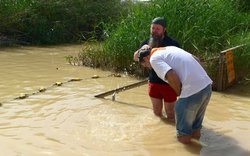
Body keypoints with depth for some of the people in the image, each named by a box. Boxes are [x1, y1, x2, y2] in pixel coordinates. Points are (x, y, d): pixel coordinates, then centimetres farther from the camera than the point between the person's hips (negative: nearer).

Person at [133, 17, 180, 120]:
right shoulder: (147, 42, 2)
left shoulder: (172, 43, -12)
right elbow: (135, 57, -1)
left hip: (168, 83, -4)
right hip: (153, 83, 4)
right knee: (157, 112, 17)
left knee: (170, 112, 7)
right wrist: (142, 48, -20)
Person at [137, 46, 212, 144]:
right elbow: (194, 59, 23)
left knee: (181, 110, 17)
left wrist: (180, 94, 0)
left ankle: (184, 135, 32)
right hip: (207, 84, 8)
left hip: (193, 90, -8)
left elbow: (172, 78, -18)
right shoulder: (169, 48, 22)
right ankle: (196, 131, 46)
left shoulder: (154, 59, -2)